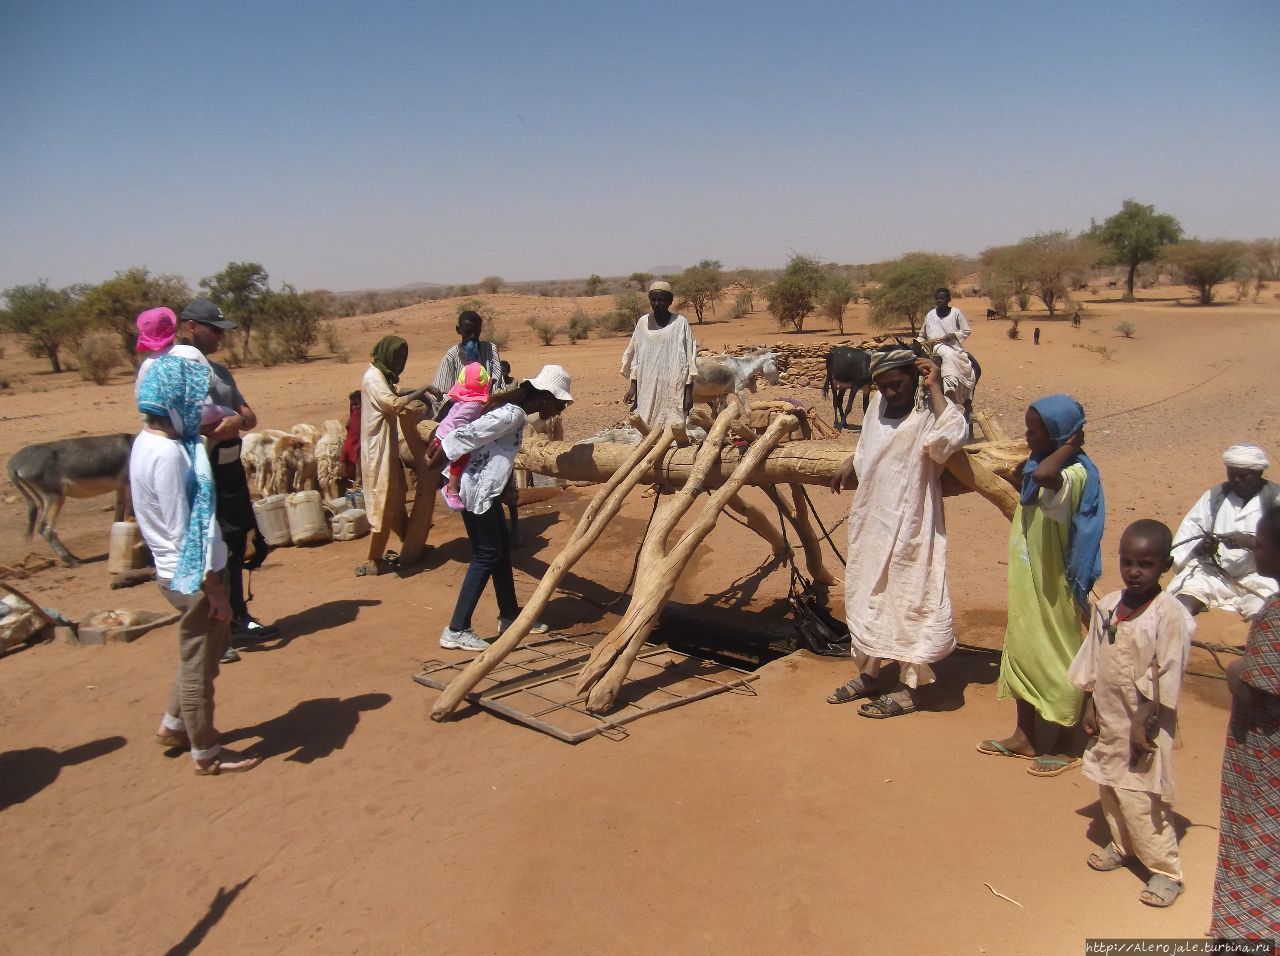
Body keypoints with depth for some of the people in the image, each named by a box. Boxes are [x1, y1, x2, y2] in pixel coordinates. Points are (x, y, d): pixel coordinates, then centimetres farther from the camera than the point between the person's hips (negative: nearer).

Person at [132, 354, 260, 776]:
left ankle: (174, 725, 39)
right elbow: (184, 532, -23)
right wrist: (213, 590, -18)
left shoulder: (150, 441, 5)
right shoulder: (167, 455, -25)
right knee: (198, 665, 6)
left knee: (213, 643, 25)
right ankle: (206, 754, 23)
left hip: (181, 570, 10)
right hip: (193, 575, -9)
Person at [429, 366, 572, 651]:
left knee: (502, 549, 17)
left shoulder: (514, 410, 11)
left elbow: (466, 432, 15)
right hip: (476, 490, -10)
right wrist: (434, 462, -10)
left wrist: (439, 445, 13)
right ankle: (456, 630, 1)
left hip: (486, 489, 10)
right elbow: (465, 436, -21)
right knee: (486, 555, -4)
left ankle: (510, 616, 30)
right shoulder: (512, 414, -20)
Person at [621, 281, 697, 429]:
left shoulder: (681, 323, 0)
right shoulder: (643, 322, 9)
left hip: (674, 389, -2)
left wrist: (689, 391, -4)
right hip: (647, 389, 3)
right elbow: (635, 356, 13)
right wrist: (633, 386, 8)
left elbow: (690, 359, 1)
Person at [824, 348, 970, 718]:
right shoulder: (878, 403, 8)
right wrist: (850, 463, 19)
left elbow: (952, 436, -39)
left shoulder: (928, 414, -16)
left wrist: (934, 388, -30)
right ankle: (868, 674, 33)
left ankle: (908, 689, 13)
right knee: (867, 595, 17)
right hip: (870, 518, 9)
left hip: (907, 525, -8)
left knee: (906, 598, 0)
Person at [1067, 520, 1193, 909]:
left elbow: (1167, 676, -16)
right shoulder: (1106, 606, 2)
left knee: (1140, 797, -4)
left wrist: (1148, 726, -15)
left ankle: (1165, 870, 10)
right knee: (1109, 787, 18)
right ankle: (1122, 846, 37)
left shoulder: (1169, 614, -17)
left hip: (1144, 723, -7)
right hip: (1107, 717, 7)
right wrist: (1088, 707, 9)